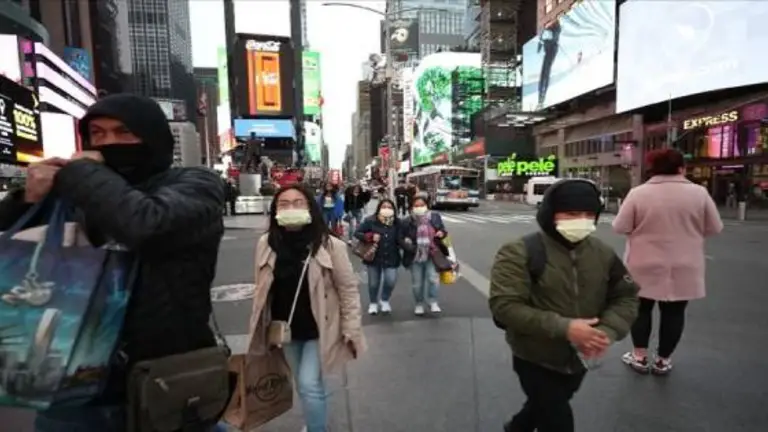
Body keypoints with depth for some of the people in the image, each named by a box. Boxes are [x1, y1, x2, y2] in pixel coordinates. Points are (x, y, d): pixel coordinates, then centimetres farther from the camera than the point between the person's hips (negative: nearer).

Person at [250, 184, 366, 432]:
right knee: (304, 385, 21)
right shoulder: (265, 244, -8)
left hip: (319, 328, -4)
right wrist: (258, 326, 9)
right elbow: (261, 290, 4)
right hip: (286, 329, 5)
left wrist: (351, 331, -12)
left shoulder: (330, 245, -19)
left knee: (310, 385, -4)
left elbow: (348, 290, -13)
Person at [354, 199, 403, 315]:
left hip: (391, 258, 1)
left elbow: (400, 240, 7)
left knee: (391, 281, -8)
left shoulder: (397, 223, -1)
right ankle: (373, 303, 39)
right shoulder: (370, 220, -10)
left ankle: (385, 300, 25)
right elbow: (357, 233, -8)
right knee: (373, 283, 11)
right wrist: (370, 237, -19)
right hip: (374, 257, -1)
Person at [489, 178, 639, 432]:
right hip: (536, 360, -6)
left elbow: (626, 297, 2)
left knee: (543, 406, 29)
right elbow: (505, 306, -27)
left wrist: (608, 331, -18)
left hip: (579, 360, 6)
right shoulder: (519, 253, -23)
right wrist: (564, 328, -33)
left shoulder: (604, 254, -5)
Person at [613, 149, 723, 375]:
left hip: (645, 265, -1)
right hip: (683, 267, 1)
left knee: (642, 308, 14)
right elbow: (714, 228, 2)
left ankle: (640, 357, 22)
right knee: (674, 312, 13)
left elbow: (620, 227, -7)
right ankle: (663, 360, 23)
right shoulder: (699, 193, -5)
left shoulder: (638, 193, -10)